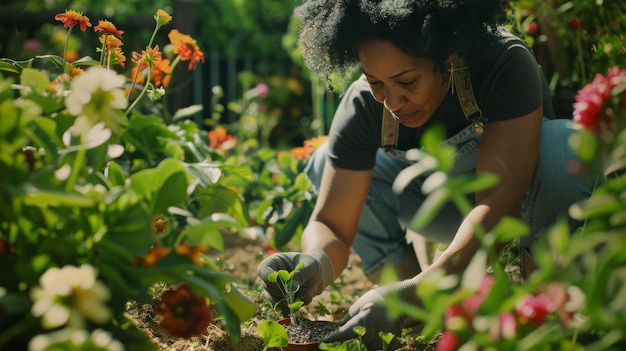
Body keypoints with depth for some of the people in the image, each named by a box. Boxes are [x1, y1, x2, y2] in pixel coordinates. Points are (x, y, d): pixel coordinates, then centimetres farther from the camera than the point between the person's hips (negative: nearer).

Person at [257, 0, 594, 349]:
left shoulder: (506, 65, -34)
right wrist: (316, 263, -49)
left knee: (567, 149, -36)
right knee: (326, 165, -17)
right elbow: (331, 223, -24)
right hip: (448, 210, 3)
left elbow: (499, 200, -42)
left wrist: (415, 292, -53)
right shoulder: (362, 105, -23)